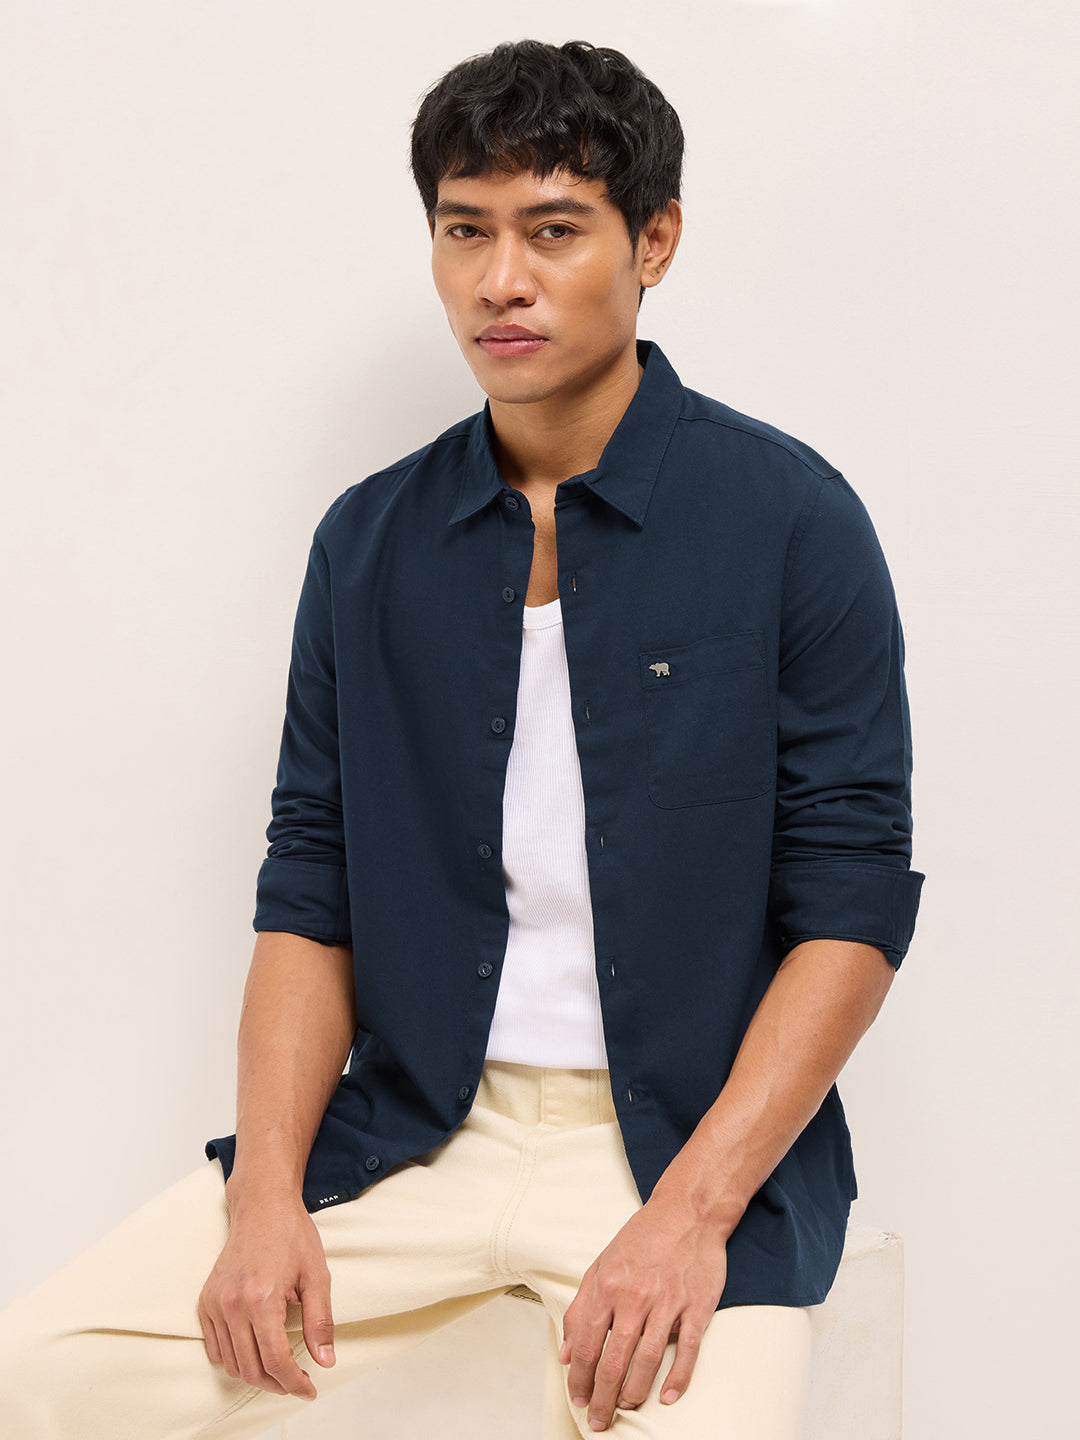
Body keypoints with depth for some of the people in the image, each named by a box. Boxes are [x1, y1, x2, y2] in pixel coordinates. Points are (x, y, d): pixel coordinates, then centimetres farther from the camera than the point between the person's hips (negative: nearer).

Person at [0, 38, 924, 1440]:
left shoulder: (788, 520, -4)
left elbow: (852, 904, -6)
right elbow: (309, 893, 8)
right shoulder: (369, 541, 8)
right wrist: (268, 1191, -6)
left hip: (695, 1131, -3)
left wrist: (689, 1215, -16)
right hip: (415, 1128, 3)